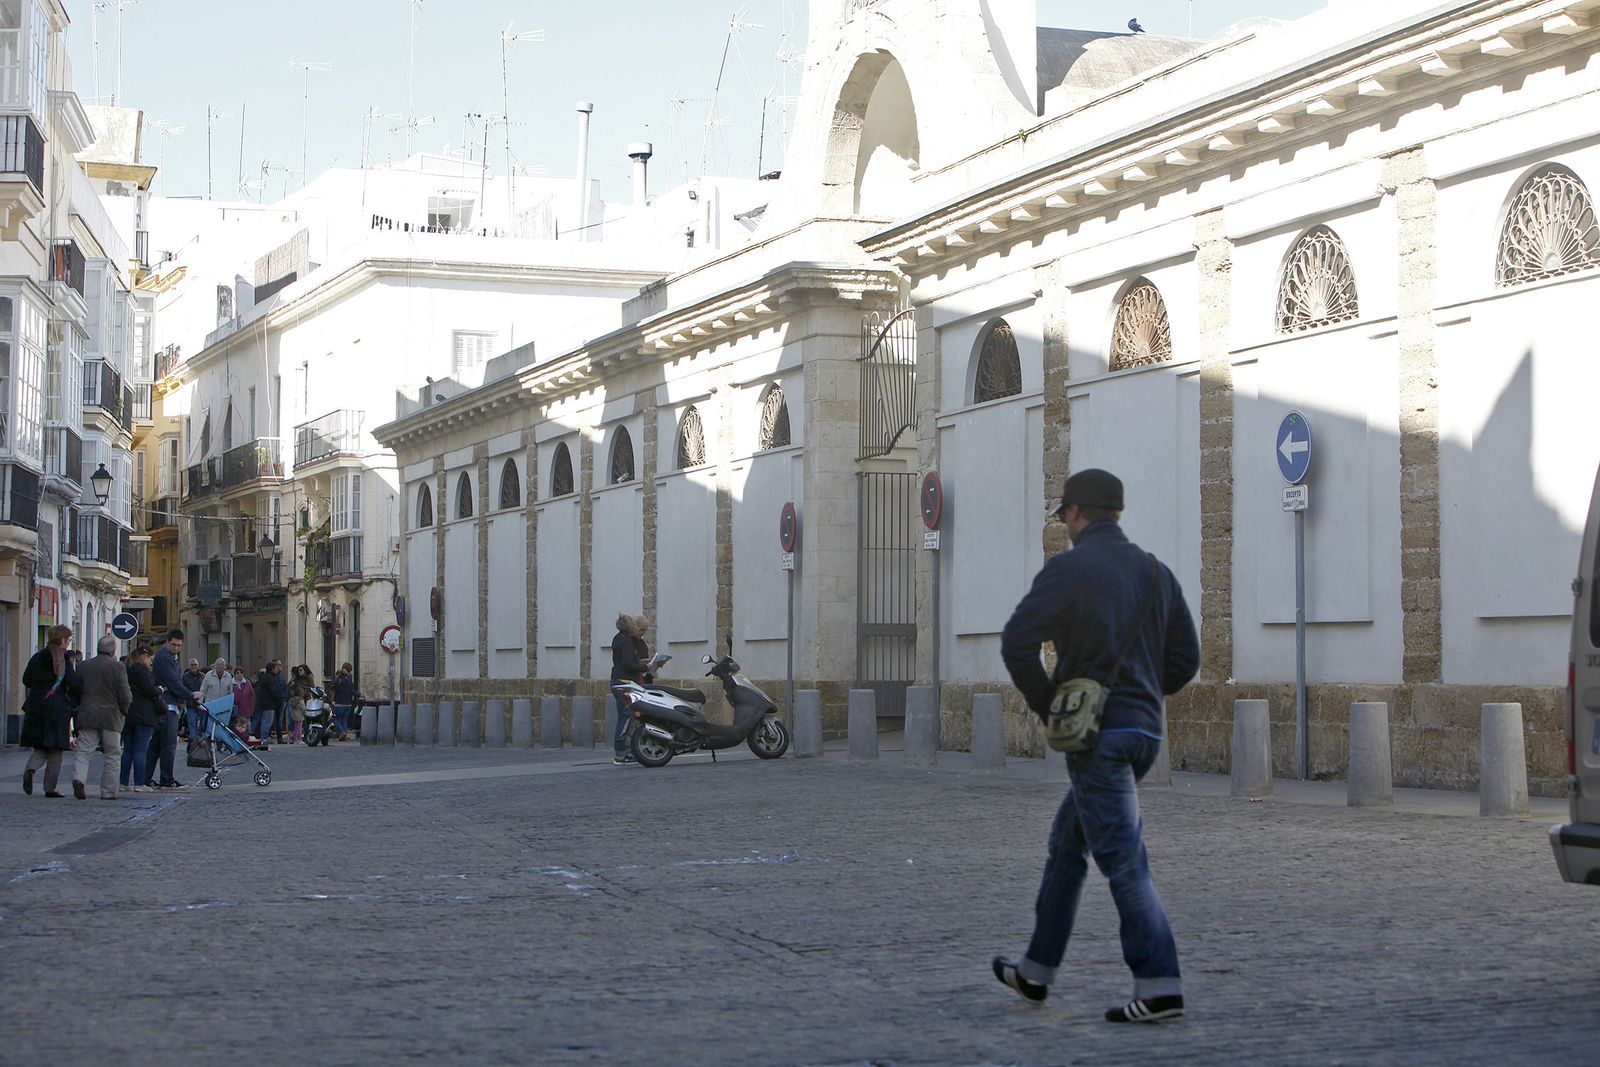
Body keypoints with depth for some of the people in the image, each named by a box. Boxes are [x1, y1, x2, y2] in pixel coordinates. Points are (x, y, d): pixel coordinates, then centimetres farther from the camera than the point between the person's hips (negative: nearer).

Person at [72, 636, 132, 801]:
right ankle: (108, 791, 5)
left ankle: (79, 778, -23)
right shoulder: (117, 667, -6)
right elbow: (125, 695, -9)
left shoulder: (84, 667, 7)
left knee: (84, 751, 3)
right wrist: (124, 711, 10)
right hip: (110, 716, -3)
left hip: (87, 716, 3)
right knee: (112, 755, 6)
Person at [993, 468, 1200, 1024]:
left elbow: (1016, 642, -17)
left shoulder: (1068, 568, -8)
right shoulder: (1156, 572, 12)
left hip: (1097, 730, -7)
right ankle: (1036, 969, 26)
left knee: (1121, 858, -8)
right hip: (1143, 731, 8)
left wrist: (1045, 702, -2)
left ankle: (1159, 986, -12)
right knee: (1067, 843, 19)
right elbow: (1185, 659, 12)